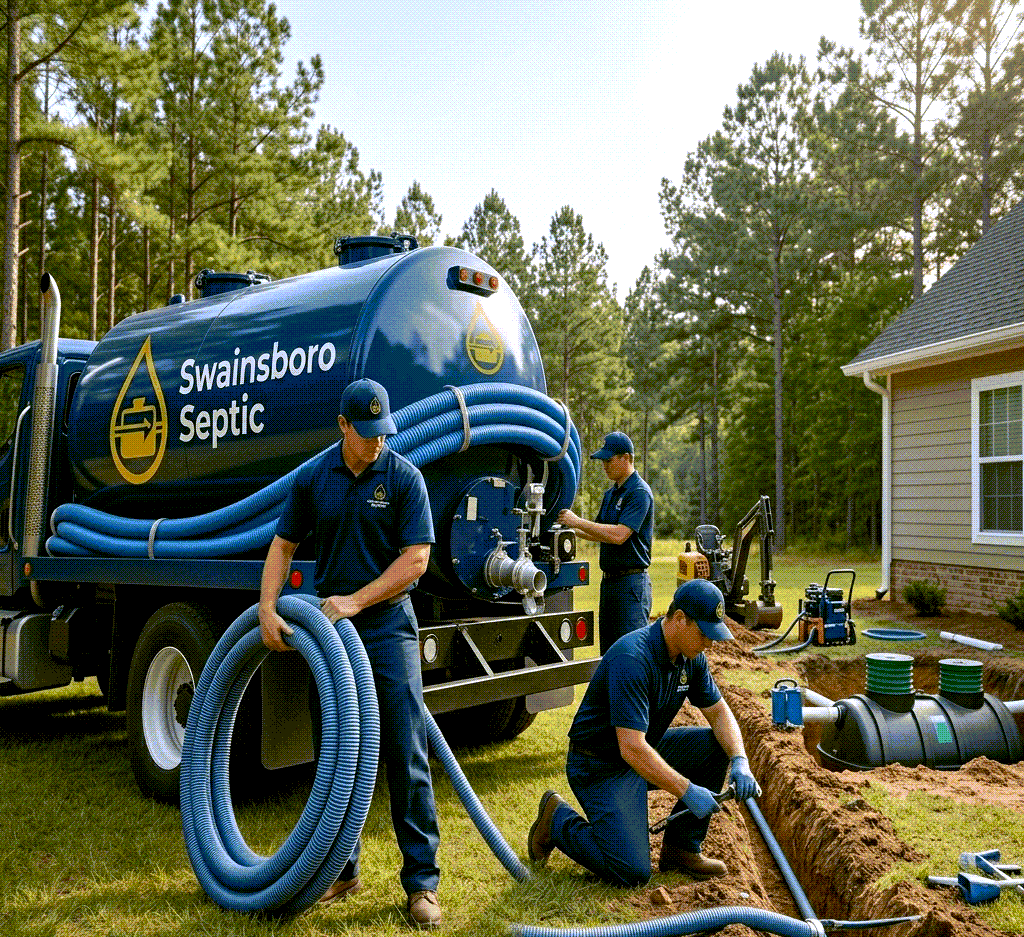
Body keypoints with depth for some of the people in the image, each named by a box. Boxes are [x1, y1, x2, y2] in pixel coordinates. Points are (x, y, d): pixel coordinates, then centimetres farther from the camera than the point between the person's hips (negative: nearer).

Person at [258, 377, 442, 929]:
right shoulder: (312, 478, 4)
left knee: (406, 755, -4)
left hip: (388, 624, -4)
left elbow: (415, 558, -11)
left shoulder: (404, 477, -7)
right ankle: (342, 868, 26)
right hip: (330, 627, 4)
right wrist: (267, 608, -2)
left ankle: (421, 880, 5)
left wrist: (355, 600, -15)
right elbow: (283, 545, 10)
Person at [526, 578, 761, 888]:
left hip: (647, 751, 9)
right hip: (600, 766, -9)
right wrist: (688, 791, -30)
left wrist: (740, 763, -11)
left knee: (715, 745, -5)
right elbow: (632, 749, -34)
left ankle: (681, 848, 6)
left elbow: (719, 712, 6)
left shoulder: (691, 656, -4)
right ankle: (558, 821, 6)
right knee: (632, 872, -18)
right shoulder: (632, 659, -31)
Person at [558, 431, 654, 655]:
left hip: (631, 582, -9)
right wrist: (570, 528, 8)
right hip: (609, 580, 9)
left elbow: (619, 535, -23)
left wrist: (578, 522, -18)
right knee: (609, 653, 12)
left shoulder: (639, 492, -13)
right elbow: (599, 534, 23)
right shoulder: (611, 493, 16)